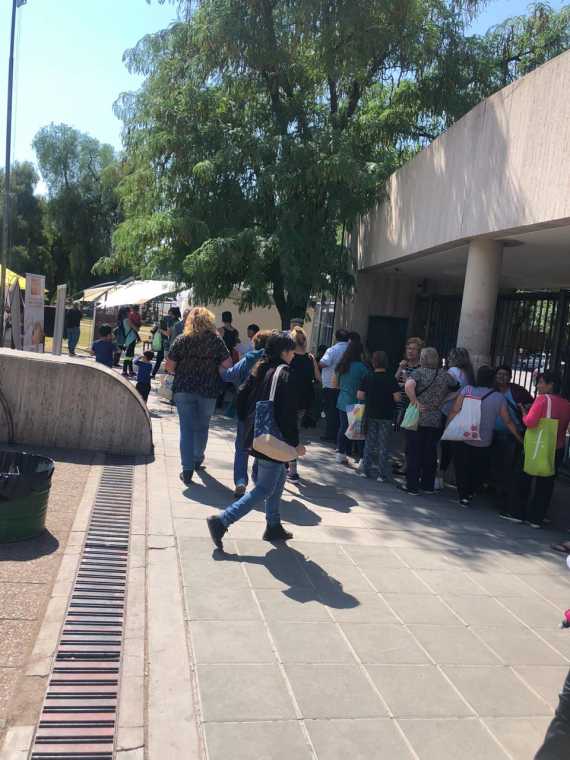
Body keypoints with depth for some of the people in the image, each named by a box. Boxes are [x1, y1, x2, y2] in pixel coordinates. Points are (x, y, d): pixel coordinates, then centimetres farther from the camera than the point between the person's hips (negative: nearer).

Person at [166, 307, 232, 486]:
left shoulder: (181, 340, -3)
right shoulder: (216, 340, -5)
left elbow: (169, 367, -4)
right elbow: (228, 365, -8)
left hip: (183, 390, 0)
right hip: (208, 391, 0)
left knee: (186, 428, 4)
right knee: (202, 427, 19)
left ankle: (187, 470, 0)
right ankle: (198, 459, 39)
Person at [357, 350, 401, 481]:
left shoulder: (367, 378, -5)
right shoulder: (391, 379, -11)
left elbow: (359, 396, -5)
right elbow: (397, 398, -13)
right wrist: (388, 397, 6)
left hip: (371, 415, 2)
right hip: (386, 417, -2)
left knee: (369, 443, 14)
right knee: (384, 446, 5)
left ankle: (366, 471, 17)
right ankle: (382, 474, 8)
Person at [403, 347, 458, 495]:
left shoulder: (418, 372, -9)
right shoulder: (445, 375, 4)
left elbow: (408, 386, -28)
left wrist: (416, 402, -18)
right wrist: (440, 400, 15)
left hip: (417, 418, -4)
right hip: (436, 420, 4)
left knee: (414, 452, 5)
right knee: (430, 453, 14)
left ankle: (412, 486, 8)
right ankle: (428, 485, 22)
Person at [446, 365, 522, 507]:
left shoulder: (467, 390, -6)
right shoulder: (499, 398, -2)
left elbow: (454, 411, -10)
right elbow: (508, 422, 2)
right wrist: (520, 438, 12)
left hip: (462, 438, 0)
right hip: (483, 442, 1)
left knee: (462, 468, 12)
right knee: (480, 471, 21)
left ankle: (464, 496, 12)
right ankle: (471, 492, 24)